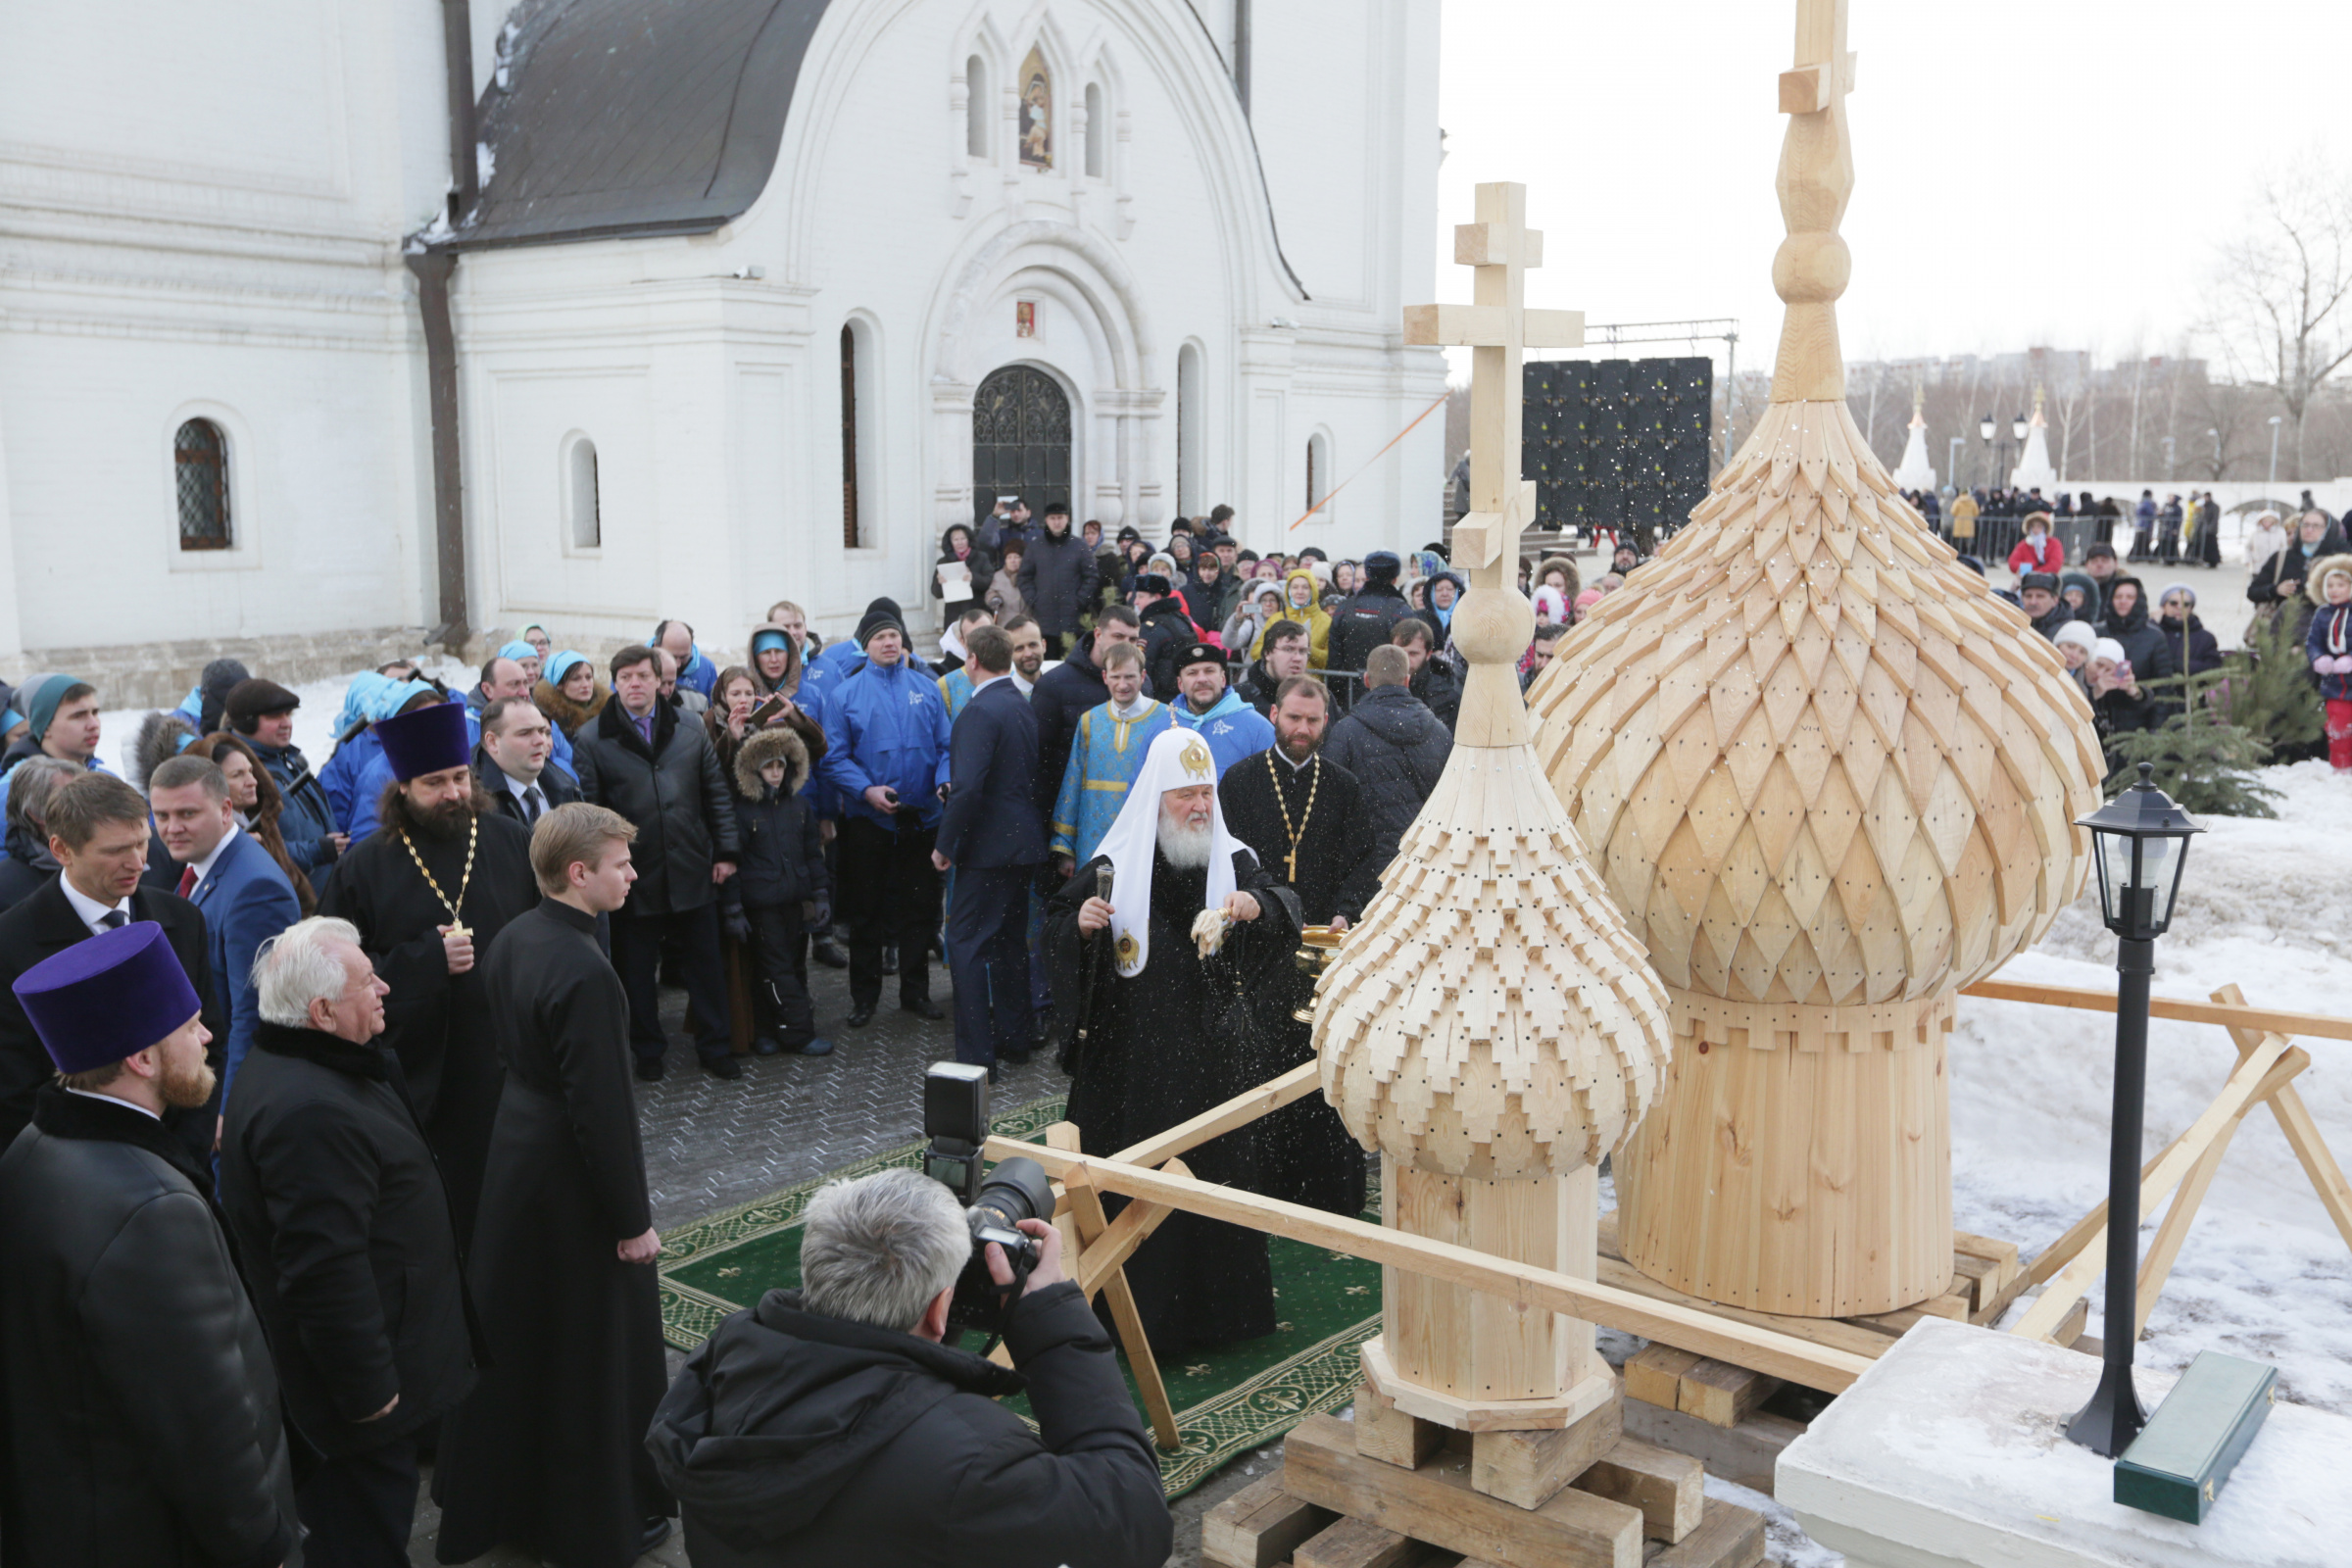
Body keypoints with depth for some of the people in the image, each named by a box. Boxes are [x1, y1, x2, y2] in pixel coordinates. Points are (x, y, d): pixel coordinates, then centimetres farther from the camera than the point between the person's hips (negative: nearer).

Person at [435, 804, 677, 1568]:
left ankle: (498, 1496, 41)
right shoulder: (584, 974, -28)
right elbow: (602, 1107, -25)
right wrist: (632, 1218, -17)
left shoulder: (511, 939, 0)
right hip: (573, 1177, -9)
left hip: (514, 1154, 9)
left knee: (514, 1333, 23)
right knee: (600, 1351, 8)